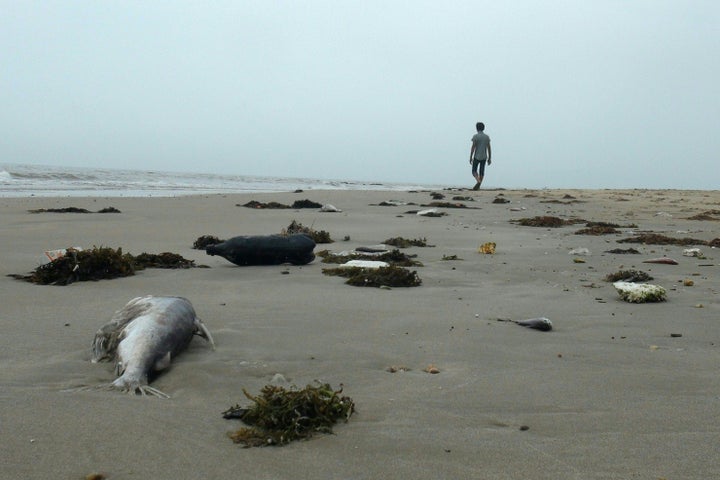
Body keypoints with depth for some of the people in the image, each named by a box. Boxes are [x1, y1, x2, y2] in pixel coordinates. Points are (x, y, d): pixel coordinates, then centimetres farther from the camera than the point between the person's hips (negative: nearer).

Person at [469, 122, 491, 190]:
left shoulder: (475, 136, -8)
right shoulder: (487, 137, 4)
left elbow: (473, 147, -12)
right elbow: (489, 148, 4)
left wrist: (470, 158, -8)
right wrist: (489, 158, 9)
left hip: (477, 157, -4)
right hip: (484, 157, 4)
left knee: (474, 171, 6)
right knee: (481, 172, 9)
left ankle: (478, 181, -20)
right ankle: (478, 186, 7)